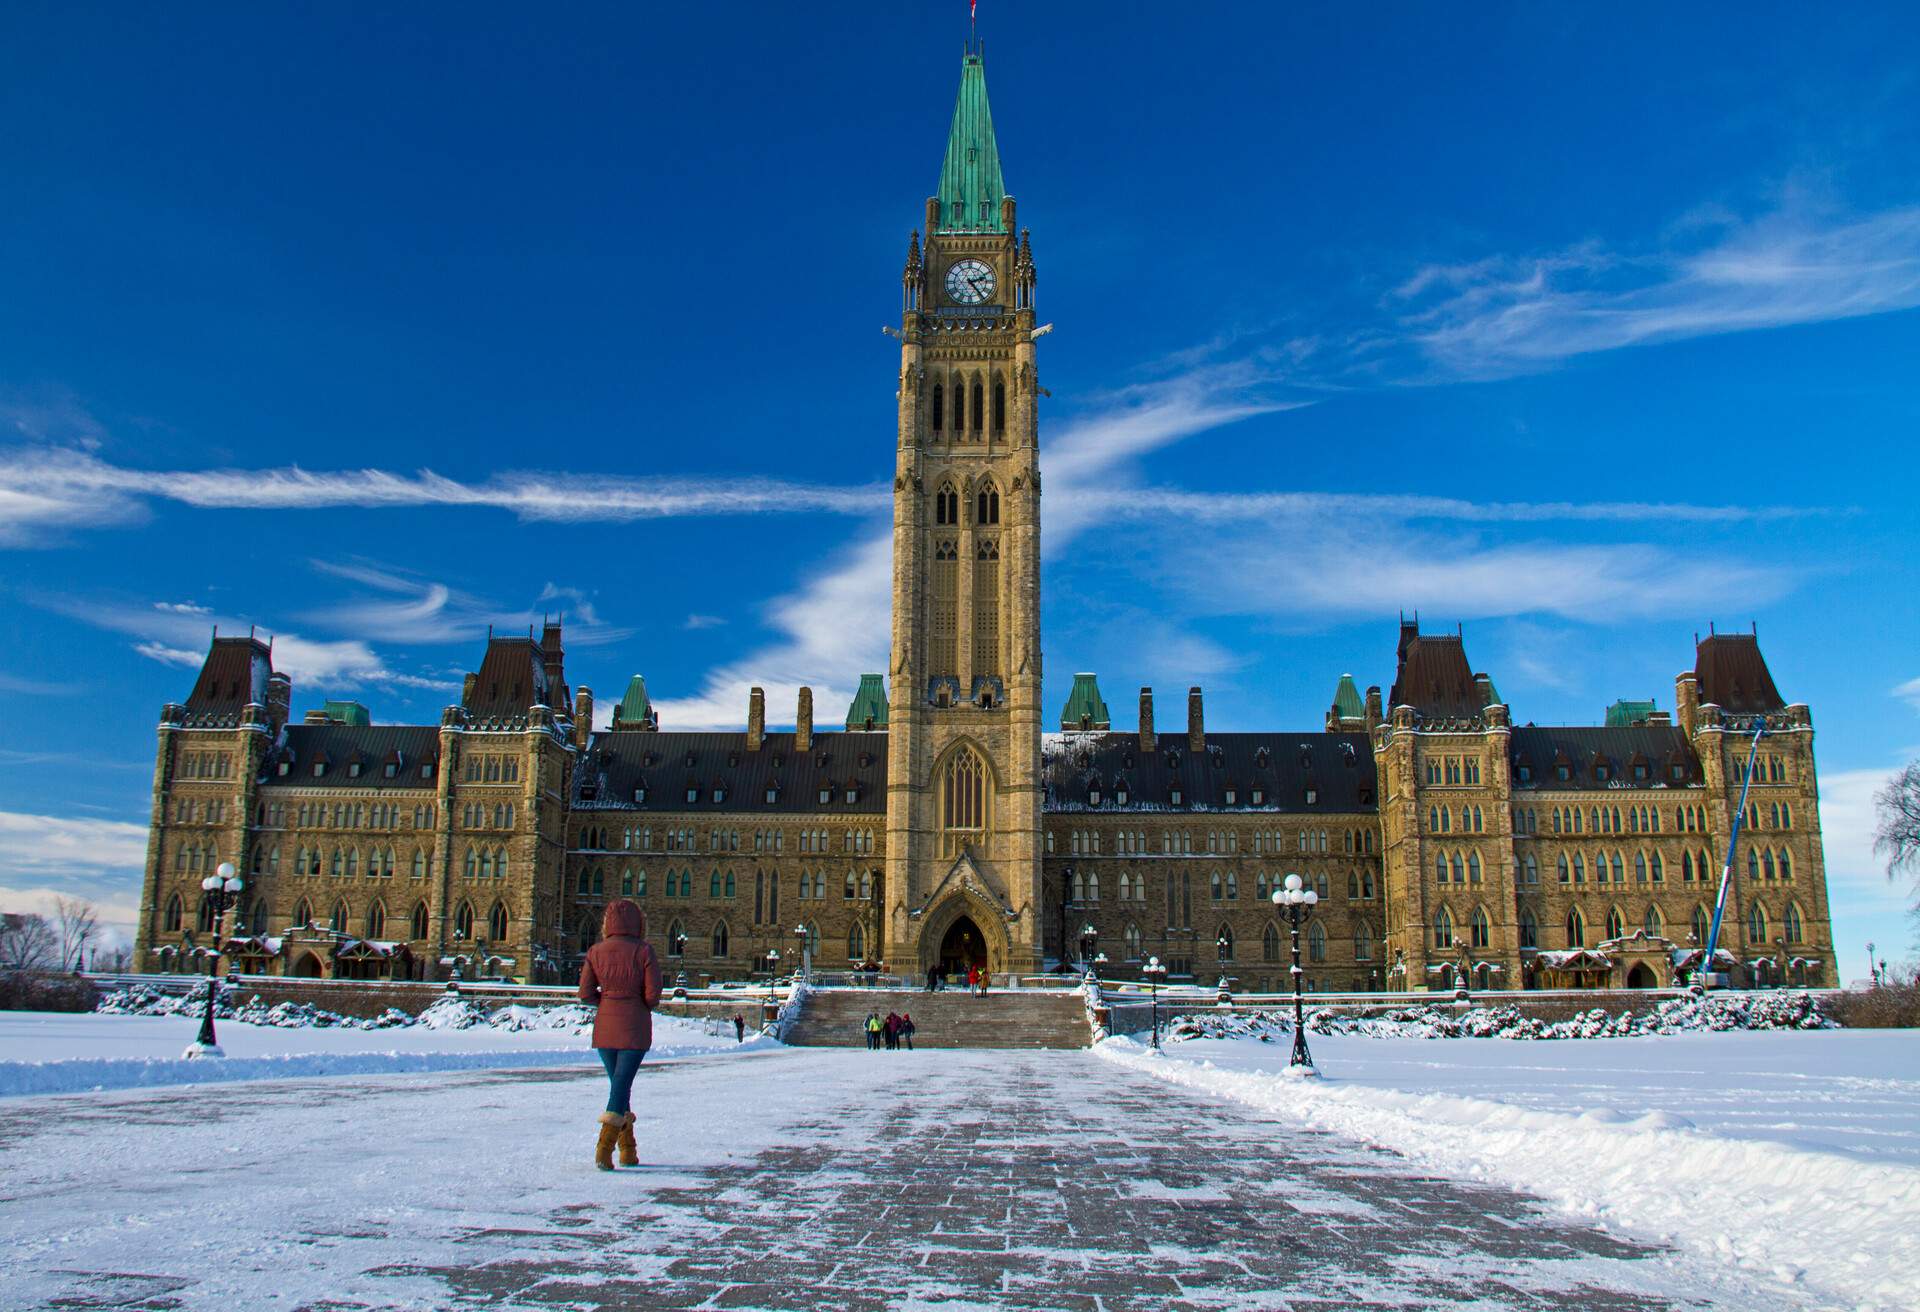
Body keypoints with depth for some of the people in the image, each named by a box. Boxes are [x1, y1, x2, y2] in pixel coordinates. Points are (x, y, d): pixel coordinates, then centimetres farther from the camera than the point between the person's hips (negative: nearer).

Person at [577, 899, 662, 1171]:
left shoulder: (596, 952, 1)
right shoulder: (643, 950, -9)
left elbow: (585, 993, -1)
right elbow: (653, 994, -11)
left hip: (604, 1026, 4)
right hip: (635, 1027, -3)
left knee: (617, 1083, 16)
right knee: (622, 1085, -1)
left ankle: (628, 1150, 21)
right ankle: (604, 1147, -16)